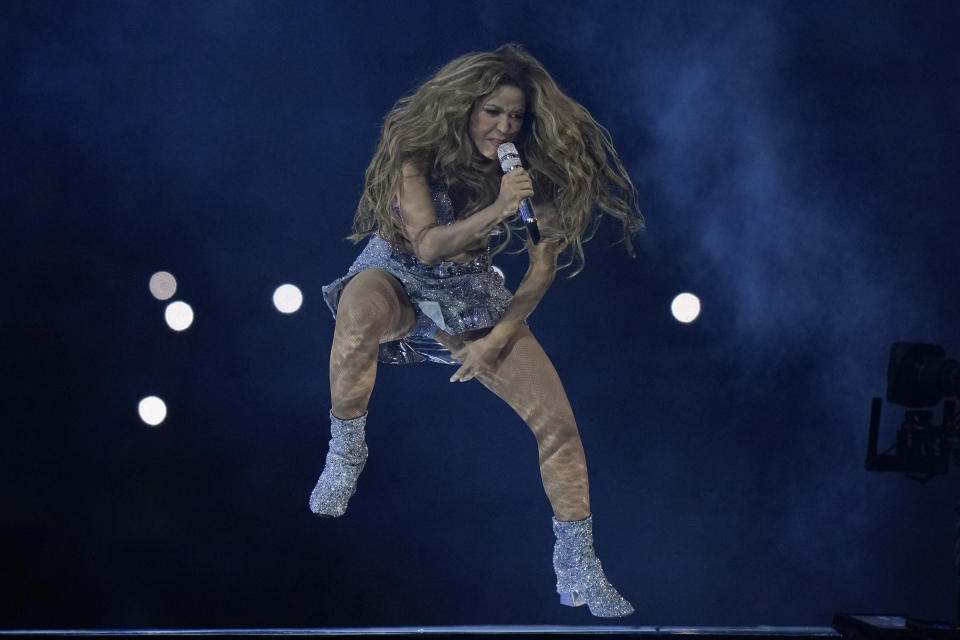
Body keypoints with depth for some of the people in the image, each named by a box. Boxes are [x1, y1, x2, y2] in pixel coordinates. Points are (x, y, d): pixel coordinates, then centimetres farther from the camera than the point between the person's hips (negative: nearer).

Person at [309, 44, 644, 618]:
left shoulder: (530, 169, -11)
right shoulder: (415, 149, -19)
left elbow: (544, 265, -4)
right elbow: (427, 245, -27)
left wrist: (496, 339, -8)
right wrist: (495, 211, -41)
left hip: (474, 297, 3)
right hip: (399, 279, -3)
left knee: (559, 421, -10)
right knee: (363, 305, -42)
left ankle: (578, 570, 4)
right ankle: (345, 452, -21)